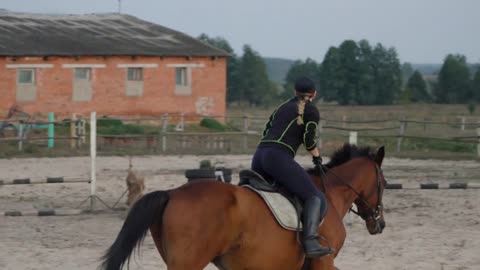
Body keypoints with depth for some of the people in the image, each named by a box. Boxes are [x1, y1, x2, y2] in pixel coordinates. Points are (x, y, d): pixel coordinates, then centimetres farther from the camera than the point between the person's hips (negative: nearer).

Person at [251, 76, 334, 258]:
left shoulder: (282, 107, 27)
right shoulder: (311, 111, 8)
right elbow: (309, 141, 0)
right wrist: (317, 157, 18)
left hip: (259, 155, 7)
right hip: (279, 158, -7)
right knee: (315, 198, -12)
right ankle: (310, 243, -33)